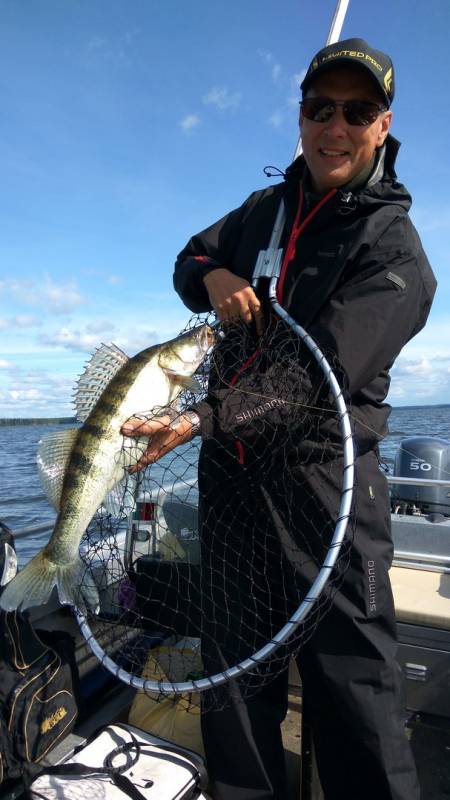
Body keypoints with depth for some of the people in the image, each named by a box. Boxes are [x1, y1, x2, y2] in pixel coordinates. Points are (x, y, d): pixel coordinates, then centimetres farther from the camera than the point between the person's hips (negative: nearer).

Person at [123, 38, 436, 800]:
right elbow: (188, 258, 18)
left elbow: (319, 374, -18)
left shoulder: (392, 249, -7)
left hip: (324, 481, -5)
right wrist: (214, 276, -7)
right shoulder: (266, 207, 13)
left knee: (350, 681, 2)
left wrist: (201, 420, -28)